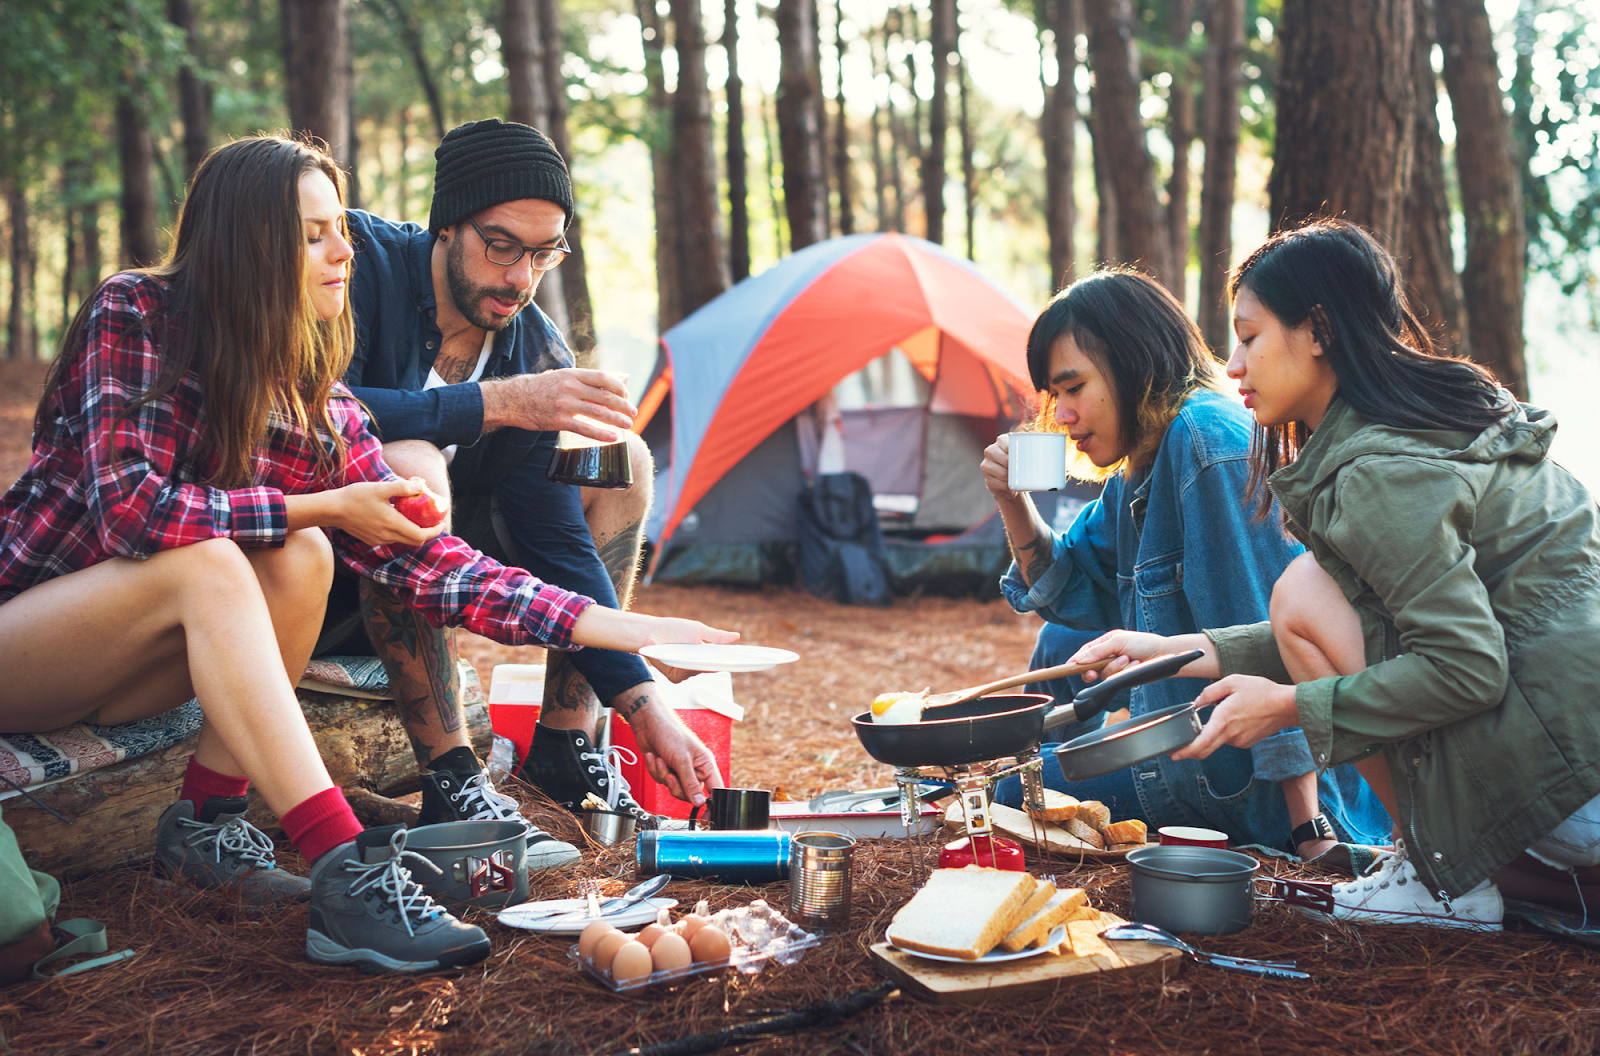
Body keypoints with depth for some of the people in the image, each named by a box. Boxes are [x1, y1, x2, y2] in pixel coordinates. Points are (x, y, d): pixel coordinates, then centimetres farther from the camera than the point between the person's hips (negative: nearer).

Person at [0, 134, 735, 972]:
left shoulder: (320, 406, -4)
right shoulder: (134, 315, -18)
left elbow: (425, 560, -9)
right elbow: (129, 509, -28)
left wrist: (606, 626, -18)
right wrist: (322, 506, -21)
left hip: (116, 669, 5)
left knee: (300, 559, -21)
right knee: (207, 562, -33)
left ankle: (204, 819, -11)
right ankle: (343, 875, -40)